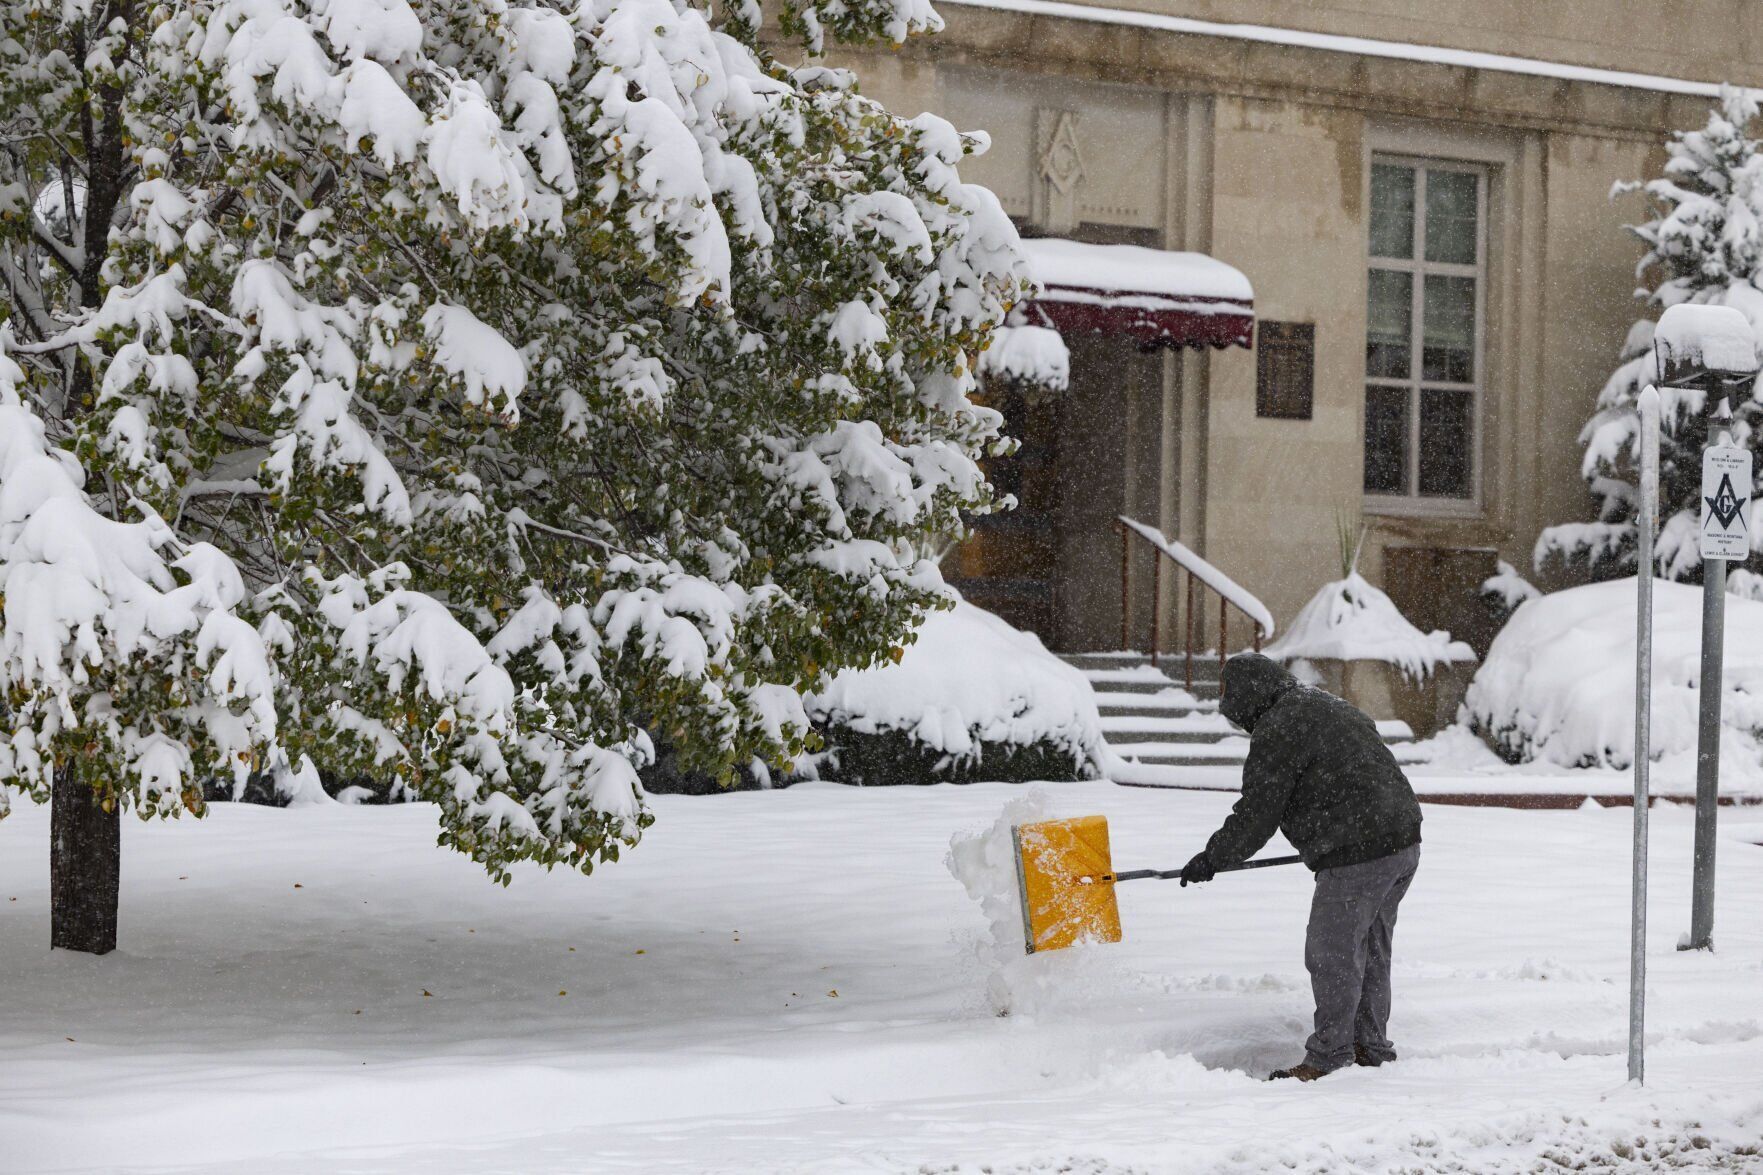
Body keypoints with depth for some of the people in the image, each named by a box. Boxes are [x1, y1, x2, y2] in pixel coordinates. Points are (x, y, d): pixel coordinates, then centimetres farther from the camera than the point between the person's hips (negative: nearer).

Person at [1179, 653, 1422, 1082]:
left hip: (1358, 857, -10)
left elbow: (1256, 817, -10)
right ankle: (1370, 1046, 27)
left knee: (1332, 954, 0)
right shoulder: (1333, 708, 19)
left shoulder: (1277, 731, -11)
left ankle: (1328, 1056, 6)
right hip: (1404, 841, 10)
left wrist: (1211, 859, 3)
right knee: (1370, 950, 19)